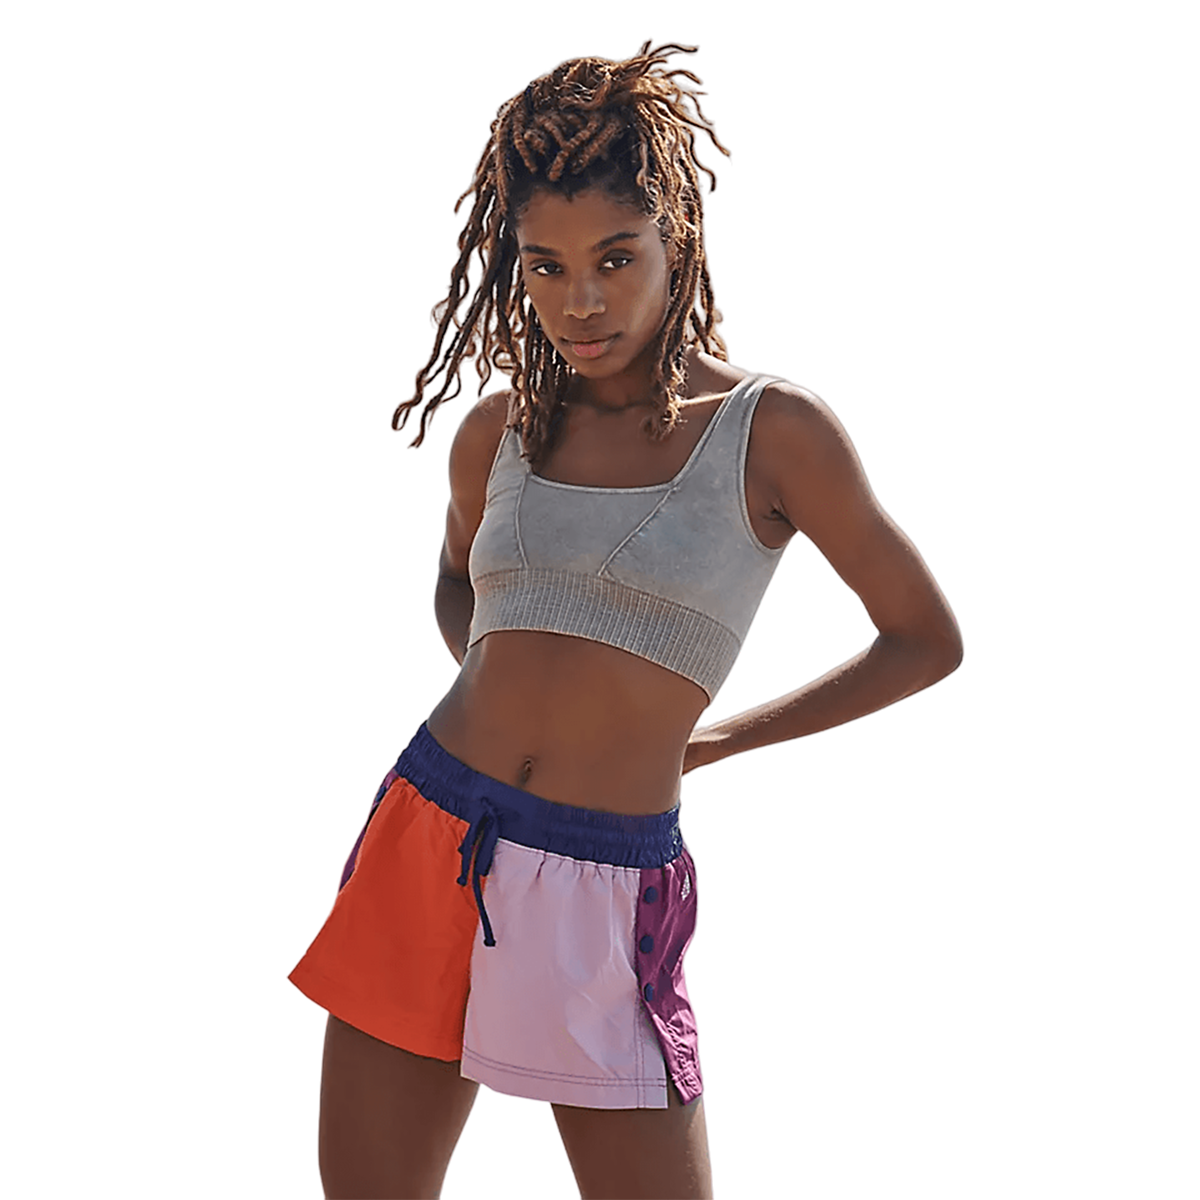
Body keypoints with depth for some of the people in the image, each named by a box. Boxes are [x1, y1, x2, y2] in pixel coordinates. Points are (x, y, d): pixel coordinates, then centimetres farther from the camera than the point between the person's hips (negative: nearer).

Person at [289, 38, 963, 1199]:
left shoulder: (771, 431, -3)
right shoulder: (497, 433, 8)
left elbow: (924, 641, 6)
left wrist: (724, 741, 9)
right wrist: (491, 679, 11)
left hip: (604, 894, -3)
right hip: (427, 841, 4)